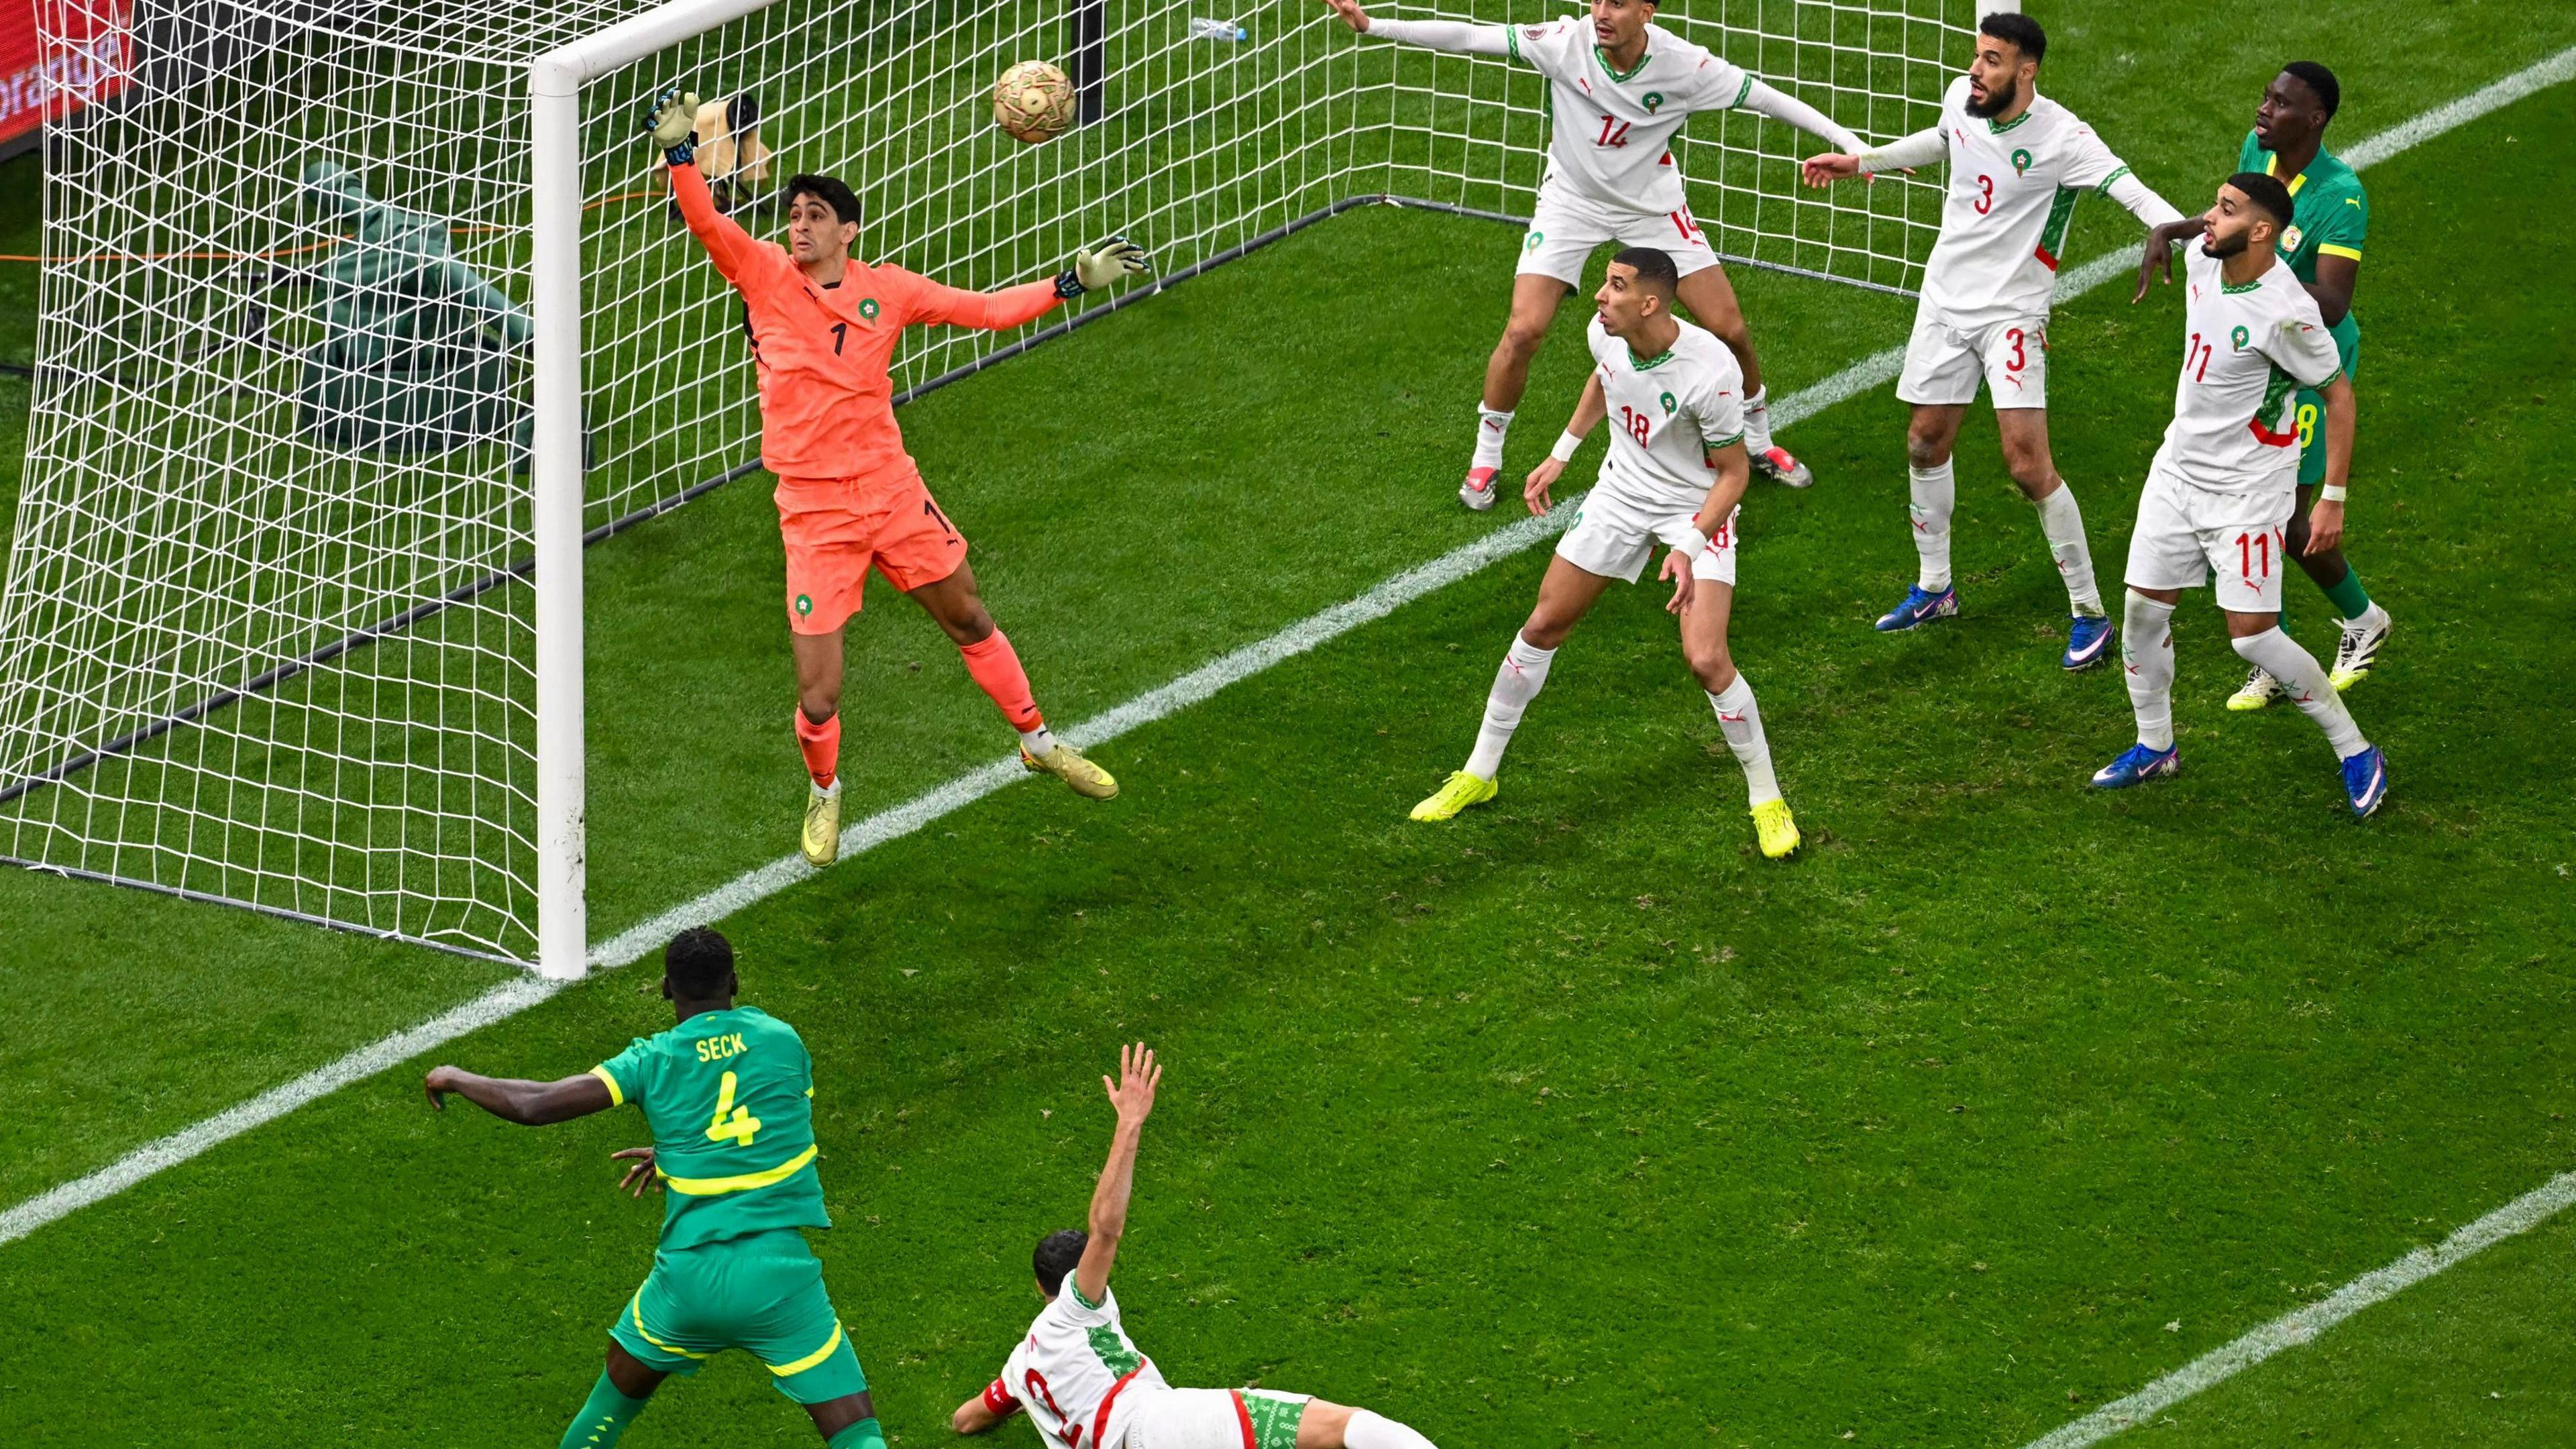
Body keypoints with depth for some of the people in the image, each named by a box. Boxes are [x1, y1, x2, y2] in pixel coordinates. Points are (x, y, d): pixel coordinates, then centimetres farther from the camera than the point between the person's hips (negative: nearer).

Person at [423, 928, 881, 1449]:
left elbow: (533, 1106, -6)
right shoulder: (784, 1041, 4)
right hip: (779, 1273, -1)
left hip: (689, 1276, 1)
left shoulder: (654, 1061, -1)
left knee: (621, 1389, 29)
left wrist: (454, 1079, 13)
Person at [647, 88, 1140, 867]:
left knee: (969, 620, 18)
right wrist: (679, 151, -35)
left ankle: (1038, 741, 42)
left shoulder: (887, 289, 0)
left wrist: (1075, 281, 4)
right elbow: (704, 222, -20)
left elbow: (985, 308, 9)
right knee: (818, 698, -5)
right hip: (814, 513, -3)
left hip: (891, 489, 3)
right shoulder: (765, 275, -6)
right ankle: (824, 792, 28)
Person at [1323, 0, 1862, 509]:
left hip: (1653, 206, 1)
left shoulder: (1683, 65, -23)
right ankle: (1485, 459, 10)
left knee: (1730, 329, 0)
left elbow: (1762, 97, -15)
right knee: (1524, 331, -13)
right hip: (1573, 201, -1)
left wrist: (1849, 141, -17)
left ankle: (1758, 443, 27)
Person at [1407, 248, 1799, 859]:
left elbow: (1733, 471, -20)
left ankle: (1767, 801, 3)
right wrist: (1560, 454, 15)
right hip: (1622, 493, 6)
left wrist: (1689, 549, -29)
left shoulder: (1710, 370, -33)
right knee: (1543, 625, 9)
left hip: (1697, 509, -6)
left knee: (1706, 659, -19)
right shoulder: (1605, 333, -15)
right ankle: (1479, 774, 27)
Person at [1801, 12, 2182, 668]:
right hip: (1945, 300, 7)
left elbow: (2130, 189, -35)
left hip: (2012, 313, -7)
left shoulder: (2060, 136, -22)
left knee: (2029, 464, -14)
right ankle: (1934, 588, 35)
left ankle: (2089, 612, -1)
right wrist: (1859, 162, 30)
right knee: (1925, 443, 15)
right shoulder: (1961, 98, -3)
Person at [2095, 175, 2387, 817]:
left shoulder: (2285, 313, -27)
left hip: (2247, 489, -7)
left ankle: (2355, 752, 8)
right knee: (2144, 609, 8)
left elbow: (2338, 394, -17)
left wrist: (2334, 499, -16)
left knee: (2252, 636, -8)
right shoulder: (2201, 259, -7)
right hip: (2178, 468, 7)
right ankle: (2154, 746, 29)